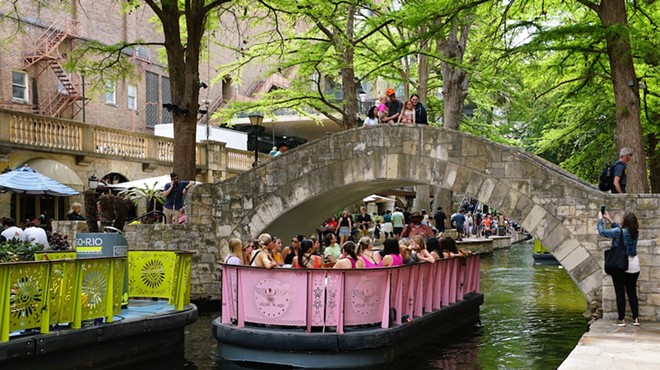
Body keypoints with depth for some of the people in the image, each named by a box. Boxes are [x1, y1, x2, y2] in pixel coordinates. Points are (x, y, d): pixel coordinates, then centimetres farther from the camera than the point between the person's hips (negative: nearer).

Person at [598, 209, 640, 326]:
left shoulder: (618, 232, -17)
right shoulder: (635, 233, 1)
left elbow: (602, 232, -8)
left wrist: (600, 219, 7)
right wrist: (610, 220, 23)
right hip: (634, 267, 5)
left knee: (620, 293, 2)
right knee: (632, 292, 12)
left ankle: (622, 319, 2)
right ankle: (636, 318, 11)